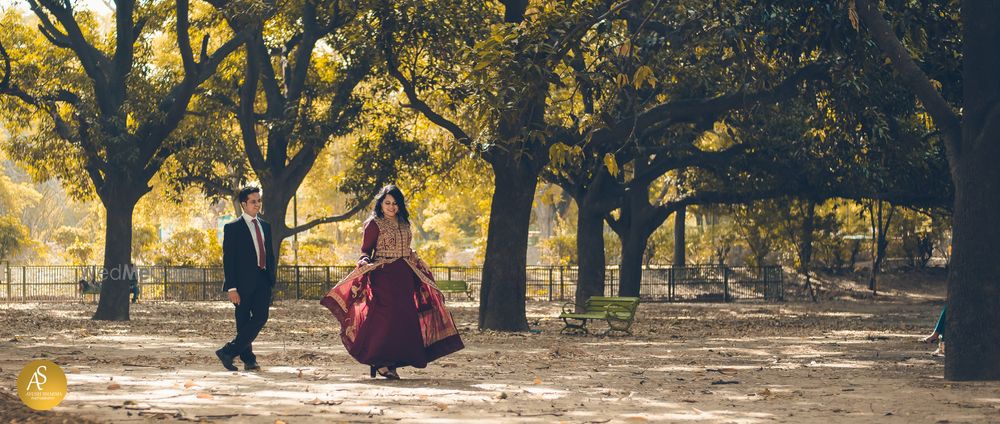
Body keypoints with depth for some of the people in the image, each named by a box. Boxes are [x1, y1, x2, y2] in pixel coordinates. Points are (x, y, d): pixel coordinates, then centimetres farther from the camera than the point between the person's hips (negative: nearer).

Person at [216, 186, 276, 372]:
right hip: (244, 283, -5)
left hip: (263, 281, 5)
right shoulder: (233, 228, -3)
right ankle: (248, 359, 8)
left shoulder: (265, 226, 16)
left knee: (260, 318, -9)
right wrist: (231, 287, -15)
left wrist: (271, 279, 13)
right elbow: (228, 259, -8)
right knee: (243, 323, -1)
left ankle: (229, 351, -3)